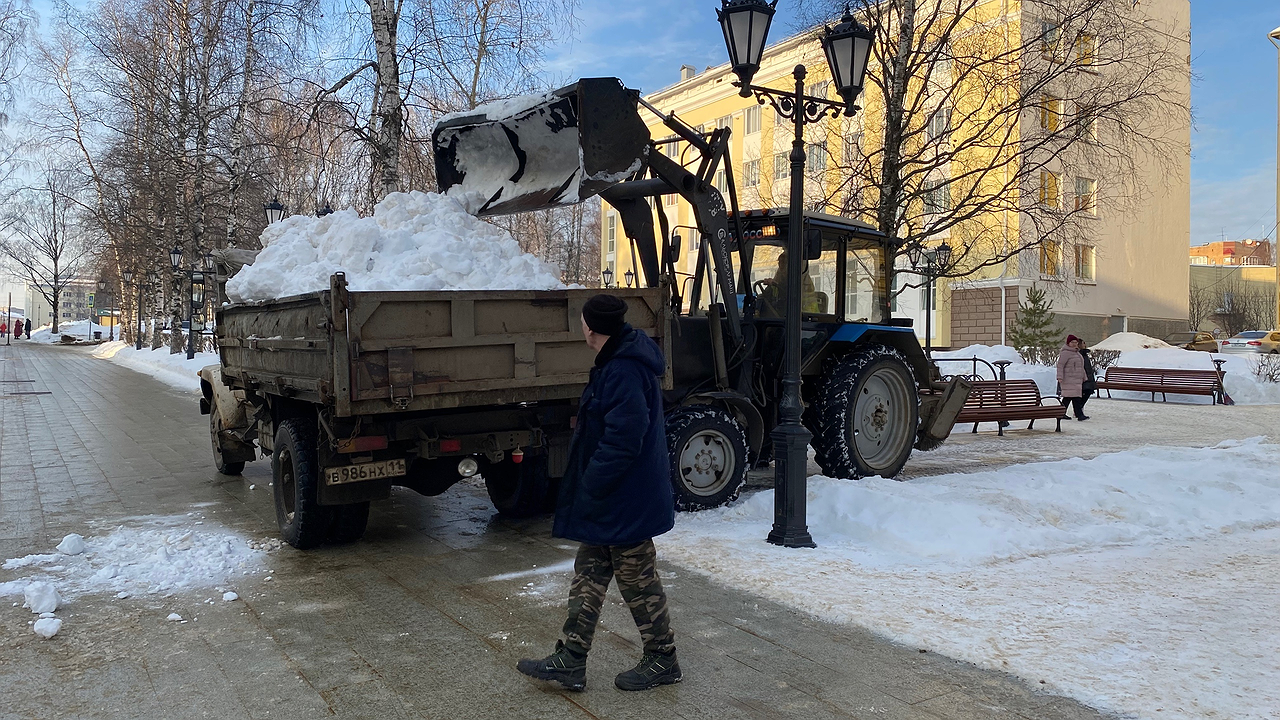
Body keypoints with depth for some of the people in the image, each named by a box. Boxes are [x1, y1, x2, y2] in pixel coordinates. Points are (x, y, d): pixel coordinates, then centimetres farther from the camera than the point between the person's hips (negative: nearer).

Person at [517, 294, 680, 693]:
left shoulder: (625, 372, -25)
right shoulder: (618, 362, 8)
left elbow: (621, 443, -28)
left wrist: (588, 489, -19)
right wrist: (588, 490, 18)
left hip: (625, 502, -10)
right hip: (610, 502, 11)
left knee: (638, 580, 6)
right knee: (588, 575, 14)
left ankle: (662, 660, 24)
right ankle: (570, 660, 23)